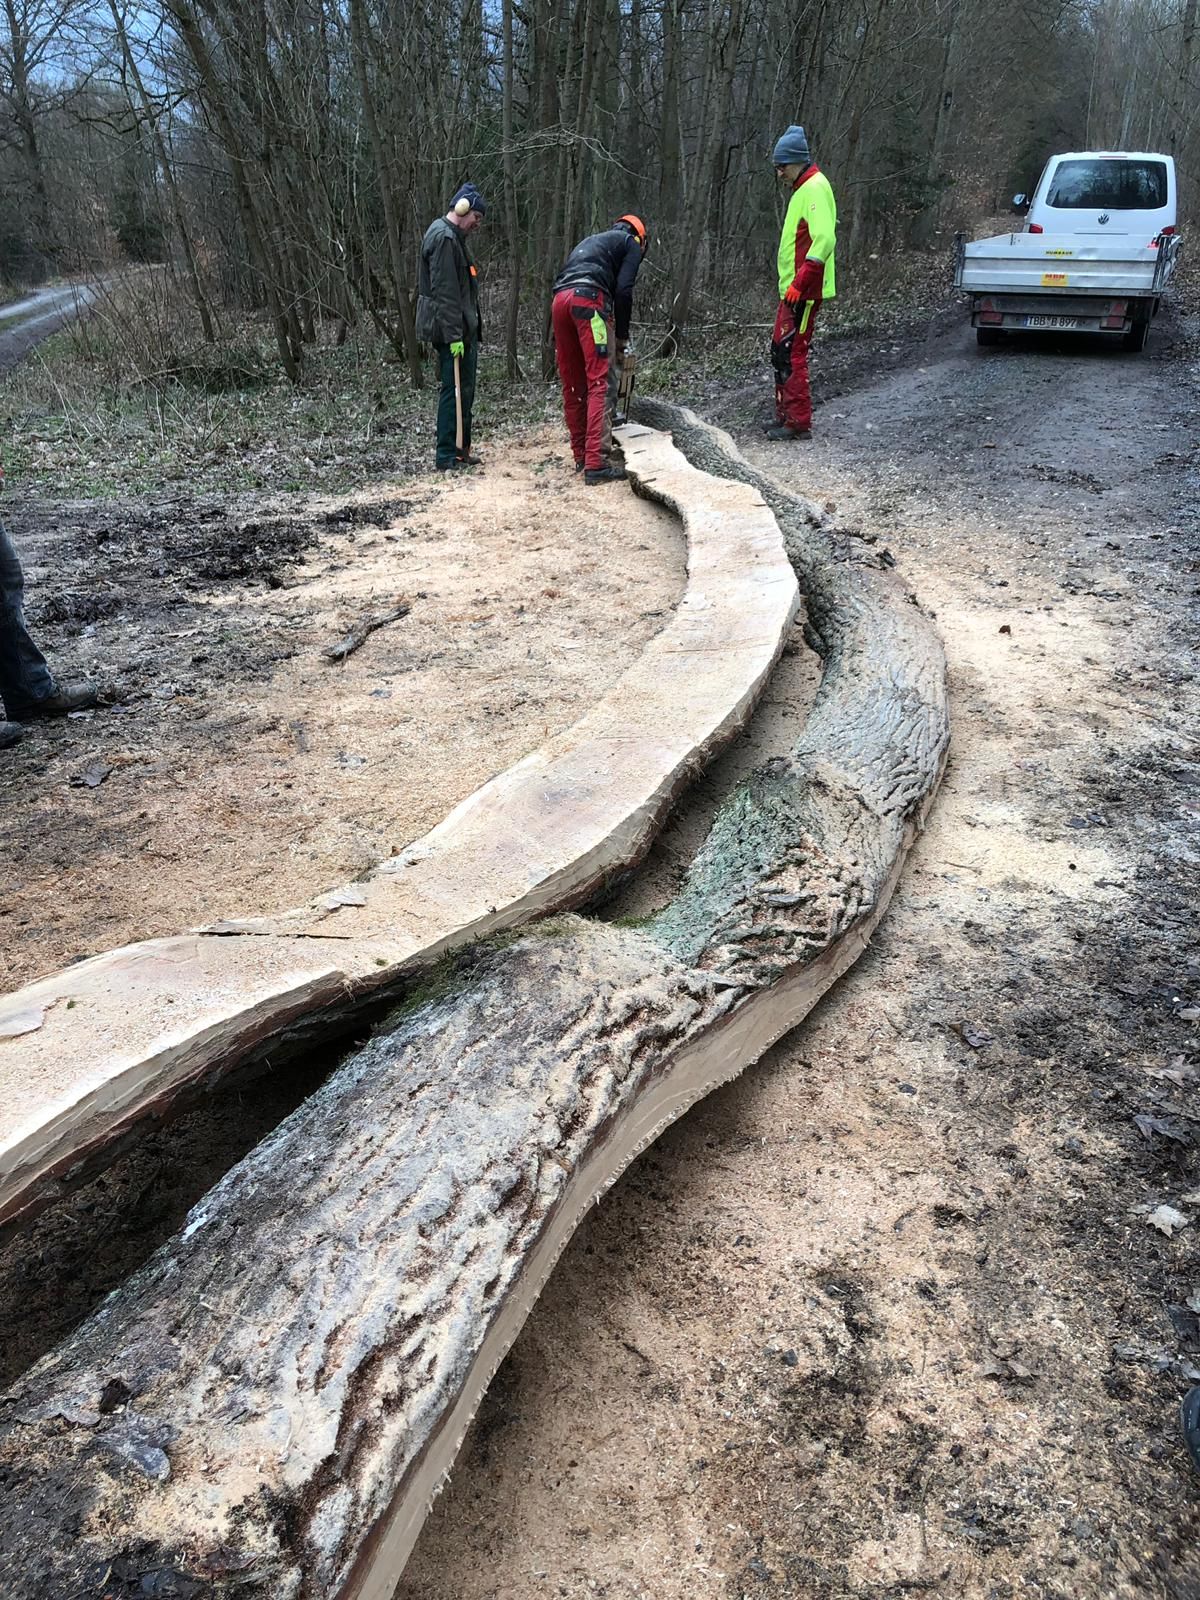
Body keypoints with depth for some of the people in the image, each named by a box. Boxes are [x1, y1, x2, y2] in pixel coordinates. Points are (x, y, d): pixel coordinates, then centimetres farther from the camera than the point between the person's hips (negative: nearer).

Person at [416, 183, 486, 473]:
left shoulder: (453, 236, 19)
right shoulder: (443, 238, -15)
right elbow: (444, 291, -22)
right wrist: (454, 335, -25)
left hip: (463, 329, 10)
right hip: (452, 330, -10)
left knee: (464, 390, 15)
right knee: (455, 390, -8)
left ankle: (461, 449, 24)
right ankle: (447, 457, -5)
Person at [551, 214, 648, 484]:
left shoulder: (592, 240, 38)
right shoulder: (631, 243, 19)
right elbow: (623, 290, 1)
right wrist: (622, 336, 9)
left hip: (560, 300, 7)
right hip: (589, 299, -7)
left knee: (573, 386, 12)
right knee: (601, 384, -10)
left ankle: (581, 456, 14)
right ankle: (596, 464, -18)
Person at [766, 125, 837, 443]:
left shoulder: (815, 188, -13)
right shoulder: (802, 188, 18)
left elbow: (824, 240, -24)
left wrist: (799, 284, -26)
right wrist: (791, 284, 18)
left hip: (804, 291, -10)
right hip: (792, 289, 10)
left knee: (791, 354, -9)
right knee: (780, 351, 15)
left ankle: (799, 423, -5)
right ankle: (785, 417, 23)